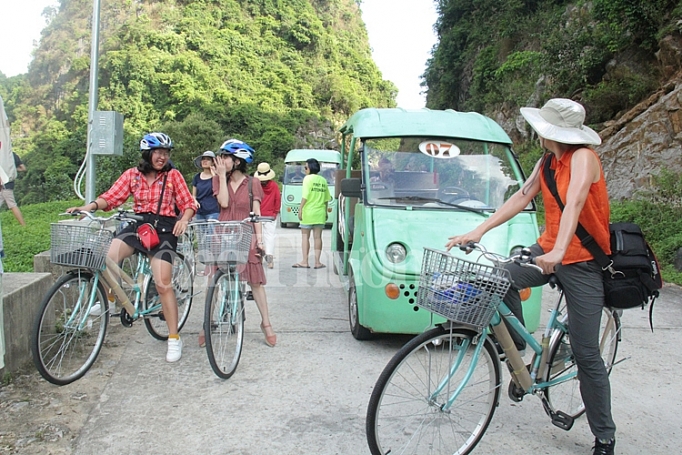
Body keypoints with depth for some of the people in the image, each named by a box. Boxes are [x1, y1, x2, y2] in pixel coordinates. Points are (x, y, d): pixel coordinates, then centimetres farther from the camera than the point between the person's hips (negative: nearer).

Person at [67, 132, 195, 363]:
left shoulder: (173, 175, 1)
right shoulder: (132, 175, 6)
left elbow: (188, 204, 0)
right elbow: (110, 197, -2)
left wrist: (184, 219, -20)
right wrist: (90, 205, -19)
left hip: (164, 229, -3)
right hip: (137, 225, 3)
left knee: (163, 284, -9)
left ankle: (174, 339, 3)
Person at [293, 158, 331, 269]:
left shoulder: (308, 179, -7)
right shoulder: (323, 180, 9)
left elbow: (305, 196, -14)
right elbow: (326, 199, 11)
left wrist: (300, 209, -9)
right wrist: (325, 211, 18)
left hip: (308, 212, -4)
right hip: (320, 213, 5)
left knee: (305, 236, 4)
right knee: (317, 237, 7)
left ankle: (305, 262, 3)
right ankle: (317, 262, 7)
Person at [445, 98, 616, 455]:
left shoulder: (583, 157, -16)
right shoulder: (547, 162, 6)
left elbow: (574, 203, -31)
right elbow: (522, 198, 4)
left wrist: (559, 251, -45)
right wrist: (478, 231, -3)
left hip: (582, 263, -7)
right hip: (548, 251, 7)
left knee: (586, 354, -2)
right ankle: (518, 350, 3)